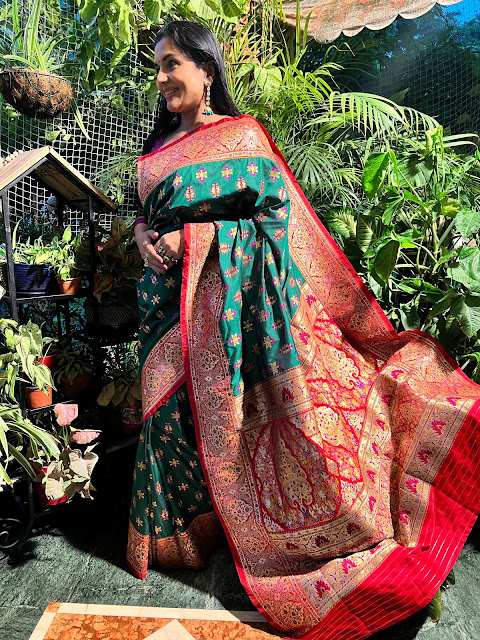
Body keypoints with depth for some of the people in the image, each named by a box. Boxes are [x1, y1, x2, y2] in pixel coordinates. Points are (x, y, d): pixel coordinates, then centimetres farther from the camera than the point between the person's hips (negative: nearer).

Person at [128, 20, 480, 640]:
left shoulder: (243, 135, 0)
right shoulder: (162, 144, 18)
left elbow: (277, 213, -7)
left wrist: (193, 240, -13)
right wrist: (143, 237, -2)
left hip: (226, 295, -5)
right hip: (169, 299, 6)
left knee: (216, 403, -3)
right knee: (172, 401, 8)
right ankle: (177, 521, 27)